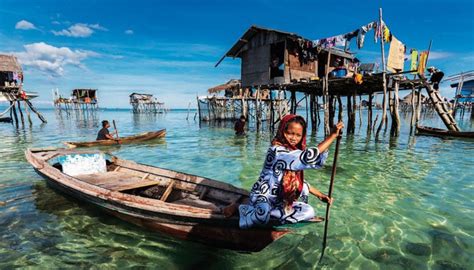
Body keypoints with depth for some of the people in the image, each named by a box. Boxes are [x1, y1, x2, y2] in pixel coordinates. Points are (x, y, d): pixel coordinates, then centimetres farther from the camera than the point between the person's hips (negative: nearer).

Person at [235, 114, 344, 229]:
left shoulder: (294, 152, 5)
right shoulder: (277, 151, -24)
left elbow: (298, 180, 16)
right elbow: (308, 157, -34)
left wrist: (319, 195, 12)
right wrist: (332, 135, -29)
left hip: (279, 201, 9)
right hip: (262, 198, -9)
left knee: (309, 211, -3)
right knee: (262, 216, -39)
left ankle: (268, 212, -3)